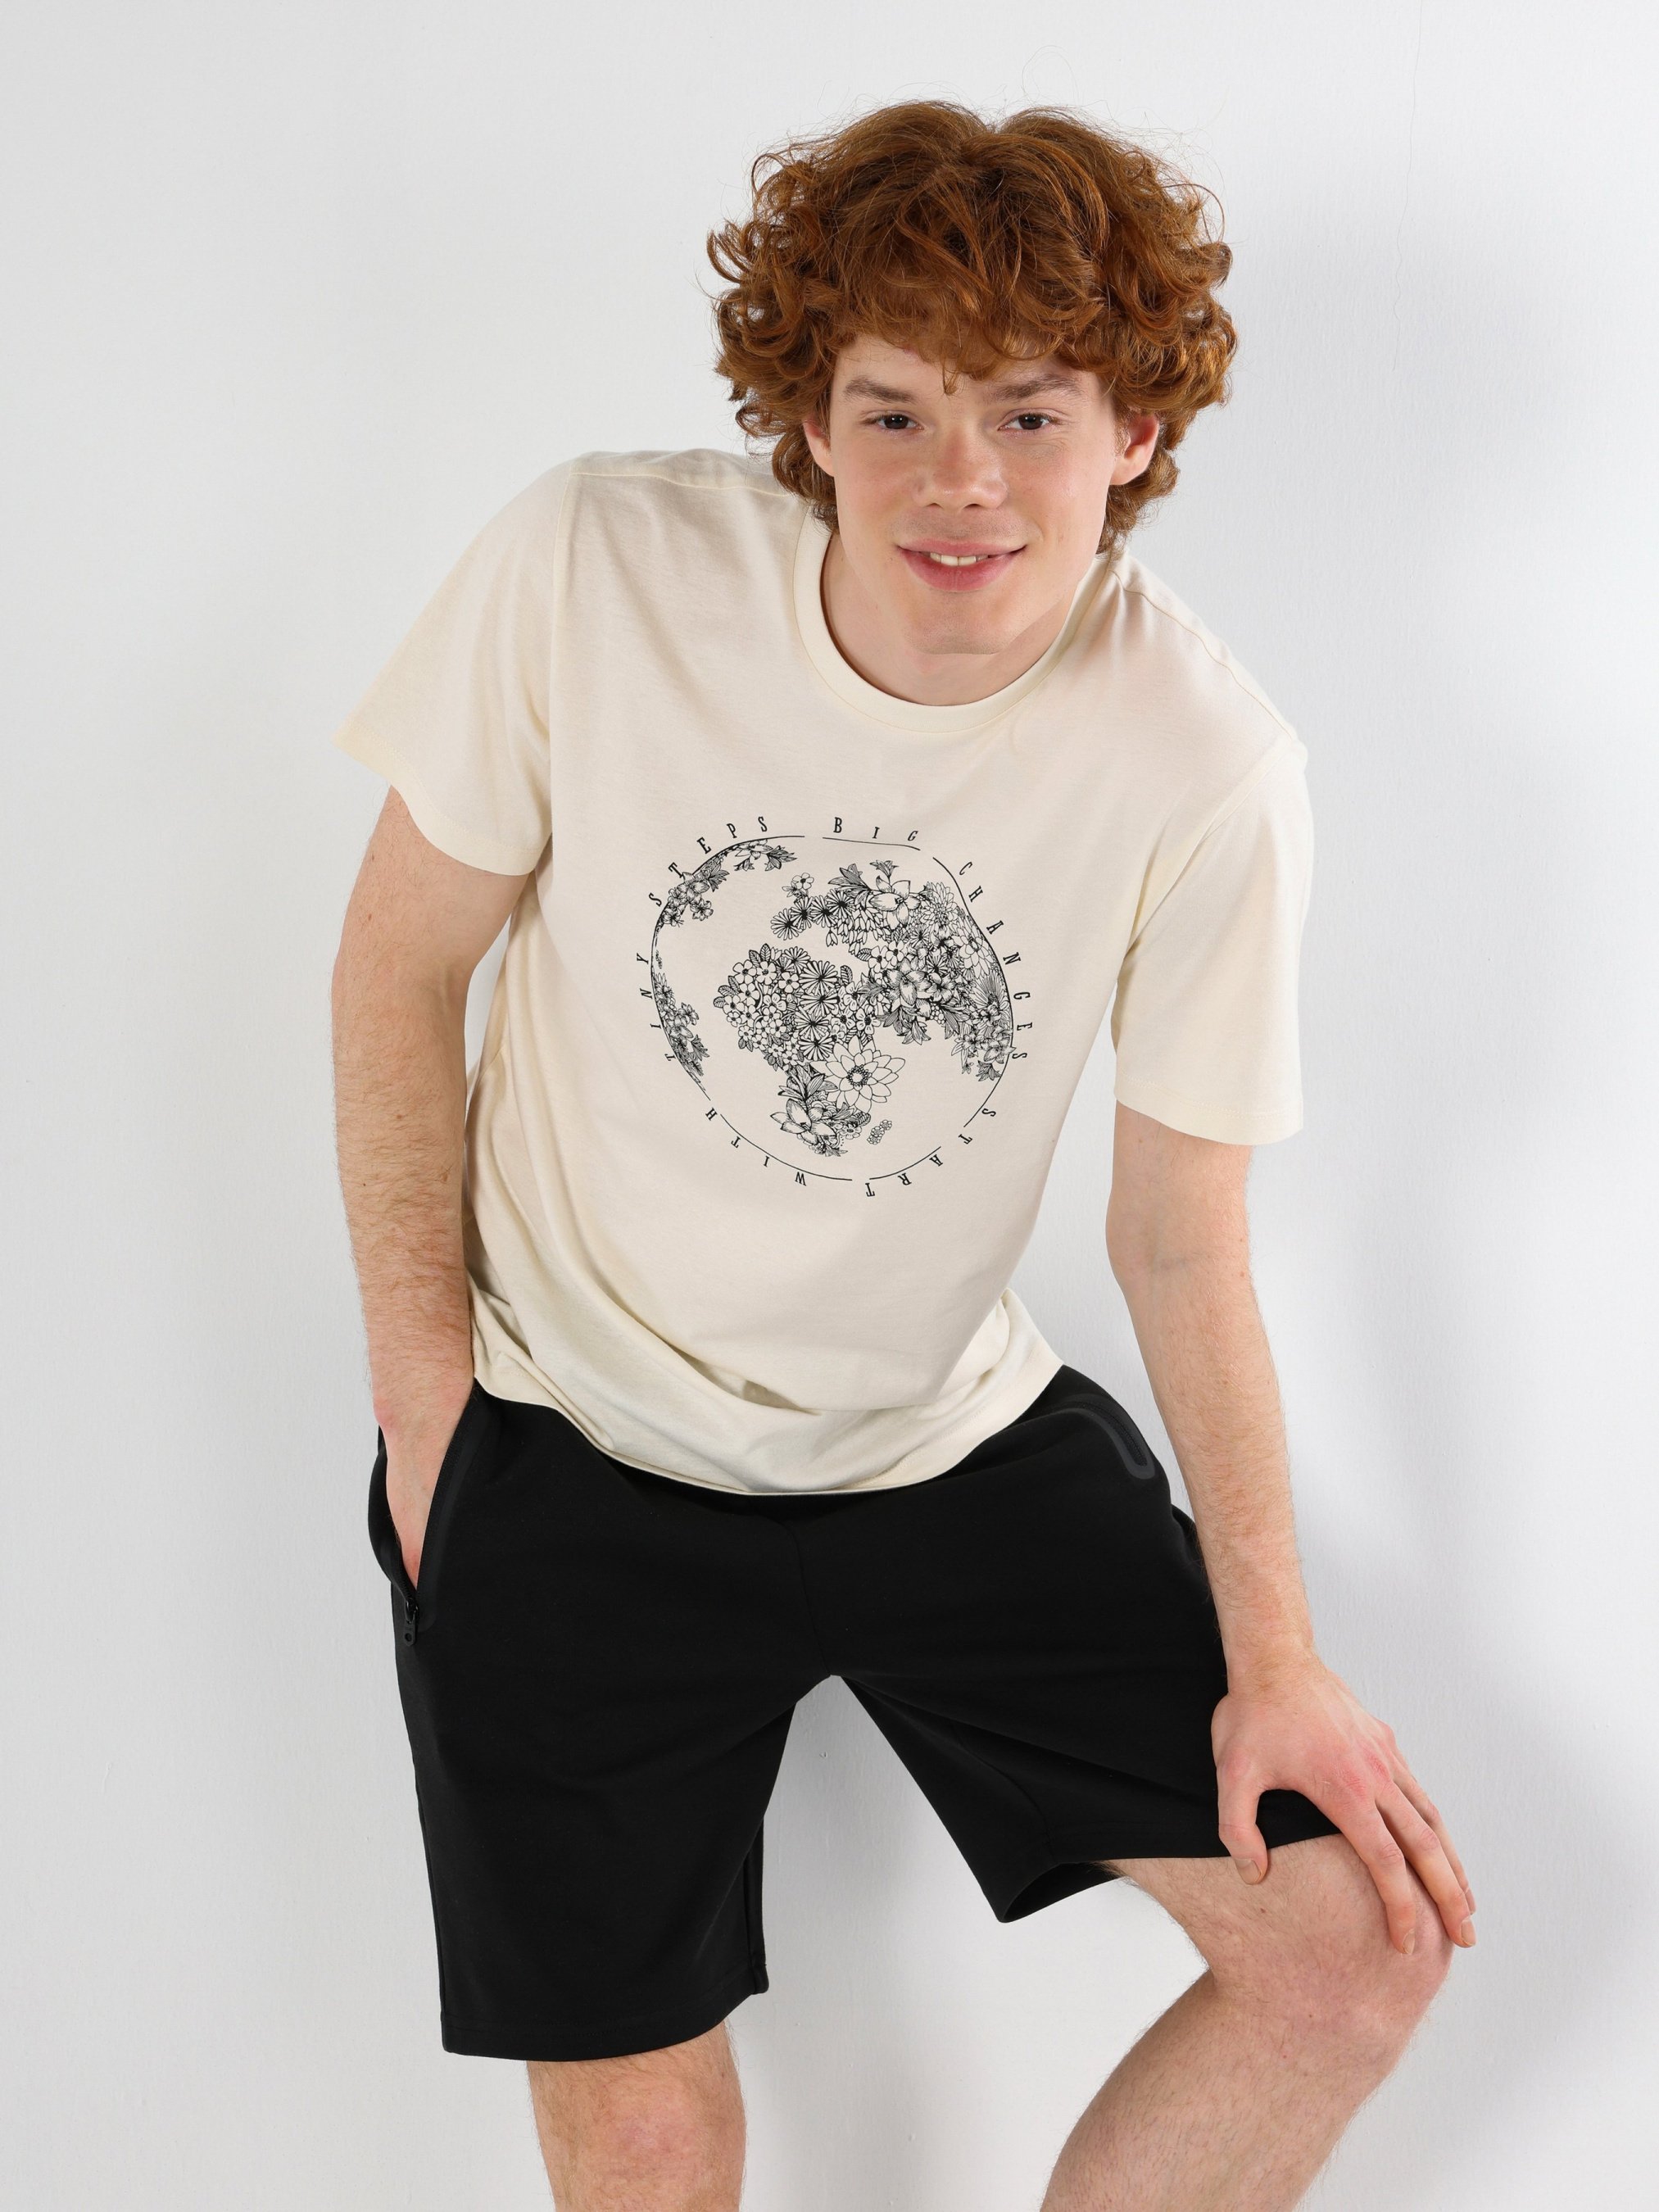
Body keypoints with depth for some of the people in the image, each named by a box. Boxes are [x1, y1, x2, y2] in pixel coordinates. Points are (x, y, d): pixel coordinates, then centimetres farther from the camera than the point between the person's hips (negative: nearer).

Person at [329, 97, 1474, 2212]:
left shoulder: (1209, 768, -16)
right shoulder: (592, 568, -17)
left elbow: (1180, 1237, -6)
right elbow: (399, 962, -4)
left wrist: (1272, 1653, -9)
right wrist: (423, 1391, -6)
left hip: (952, 1443, 2)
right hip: (571, 1448, -1)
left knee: (1365, 1940, 0)